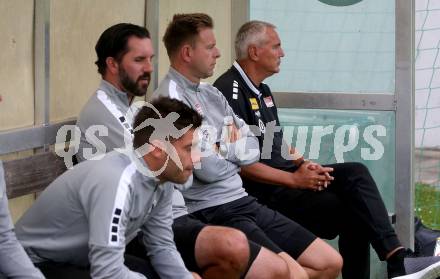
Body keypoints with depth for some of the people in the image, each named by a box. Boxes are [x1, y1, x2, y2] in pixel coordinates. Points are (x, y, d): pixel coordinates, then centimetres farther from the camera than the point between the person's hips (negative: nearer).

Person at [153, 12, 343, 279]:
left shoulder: (211, 94, 16)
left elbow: (252, 150, 13)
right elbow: (207, 169, -19)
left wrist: (221, 151, -7)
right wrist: (232, 157, 3)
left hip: (244, 202, 9)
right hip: (211, 213, -9)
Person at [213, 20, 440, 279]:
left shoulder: (262, 90, 19)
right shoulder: (231, 91, -14)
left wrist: (303, 164, 1)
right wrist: (294, 180, -17)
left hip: (285, 175, 8)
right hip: (264, 190, -8)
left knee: (356, 173, -14)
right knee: (353, 210, -20)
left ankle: (397, 258, -25)